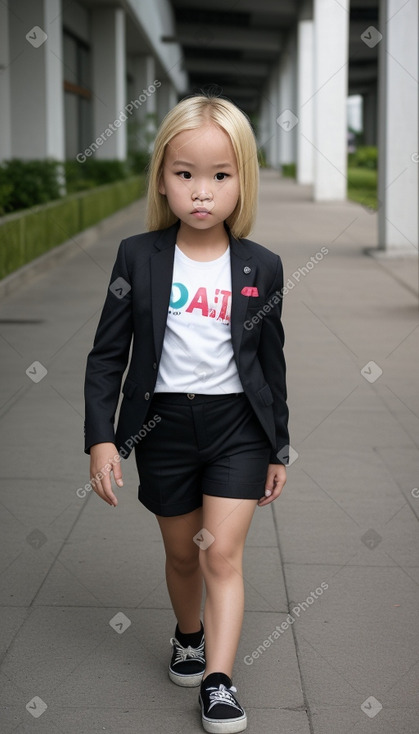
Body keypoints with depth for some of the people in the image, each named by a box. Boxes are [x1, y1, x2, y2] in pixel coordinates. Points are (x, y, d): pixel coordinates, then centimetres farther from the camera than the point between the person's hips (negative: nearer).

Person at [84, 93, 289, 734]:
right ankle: (189, 635, 41)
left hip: (237, 426, -1)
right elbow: (107, 353, -2)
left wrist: (278, 448, 8)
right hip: (164, 424, 1)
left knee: (223, 554, -6)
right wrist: (100, 437, -9)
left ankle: (219, 682, 0)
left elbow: (272, 362, 5)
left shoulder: (261, 267, -4)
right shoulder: (138, 257, -6)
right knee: (182, 555, 15)